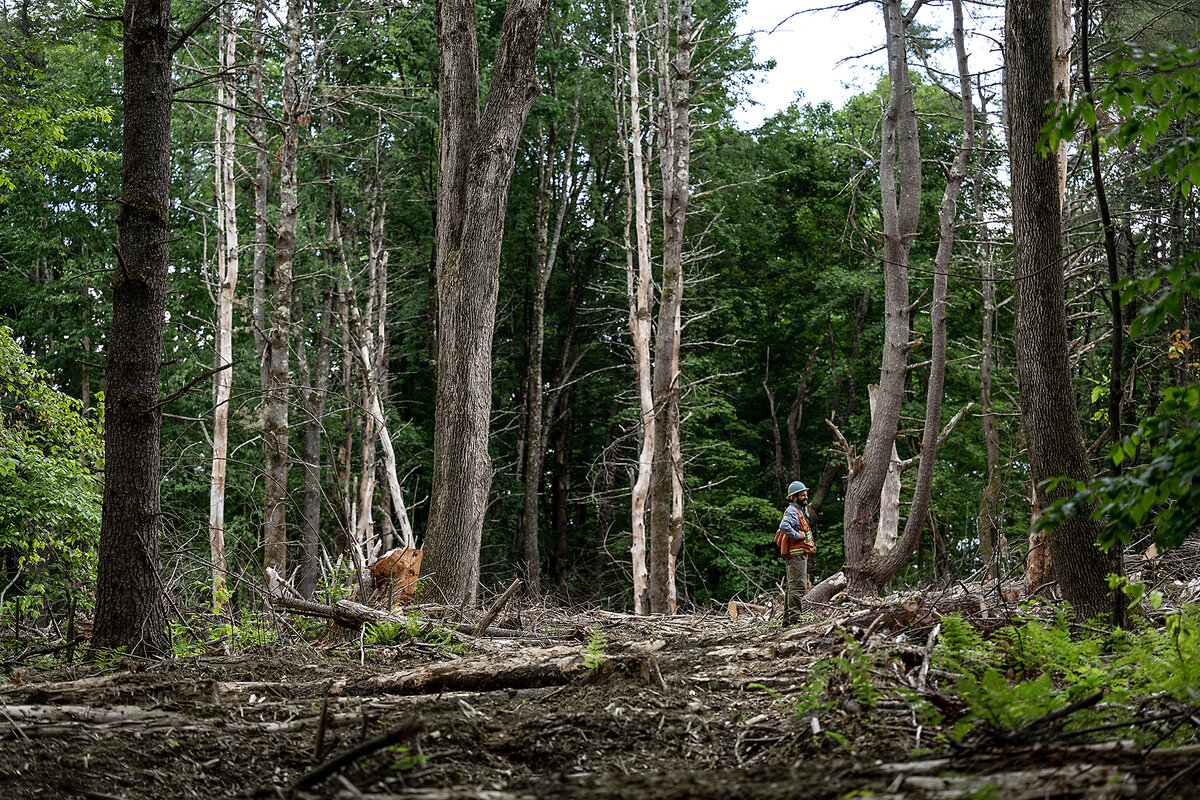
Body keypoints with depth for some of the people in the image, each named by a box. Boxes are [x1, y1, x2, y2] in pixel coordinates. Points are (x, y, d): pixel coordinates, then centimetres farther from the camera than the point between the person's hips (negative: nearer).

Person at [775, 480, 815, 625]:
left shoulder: (800, 511, 20)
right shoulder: (792, 511, -14)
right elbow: (784, 526, -33)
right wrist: (798, 536, -24)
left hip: (800, 554, 11)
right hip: (796, 554, -11)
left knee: (791, 586, 13)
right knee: (798, 586, -13)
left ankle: (787, 618, 18)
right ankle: (794, 618, -15)